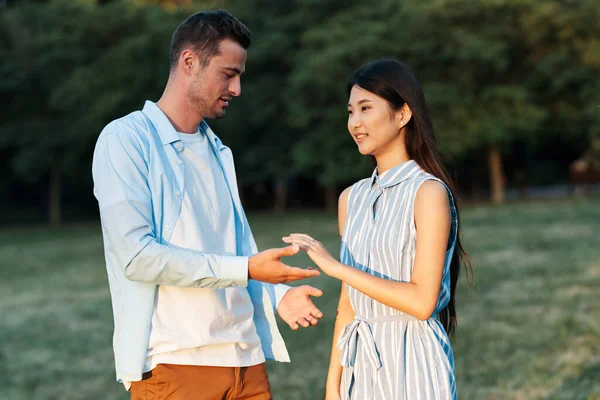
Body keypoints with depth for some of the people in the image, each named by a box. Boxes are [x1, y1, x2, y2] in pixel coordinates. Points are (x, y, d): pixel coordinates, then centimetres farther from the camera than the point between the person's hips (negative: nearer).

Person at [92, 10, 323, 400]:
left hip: (245, 357, 6)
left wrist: (277, 295, 0)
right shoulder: (126, 140, -4)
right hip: (173, 363, -6)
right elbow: (136, 255, -15)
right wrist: (246, 269, -16)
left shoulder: (218, 152, 17)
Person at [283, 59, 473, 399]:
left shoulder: (429, 192, -10)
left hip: (412, 362, -5)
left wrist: (336, 267, -16)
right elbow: (349, 302, 10)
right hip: (361, 366, 6)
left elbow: (422, 301, -17)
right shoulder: (352, 199, 8)